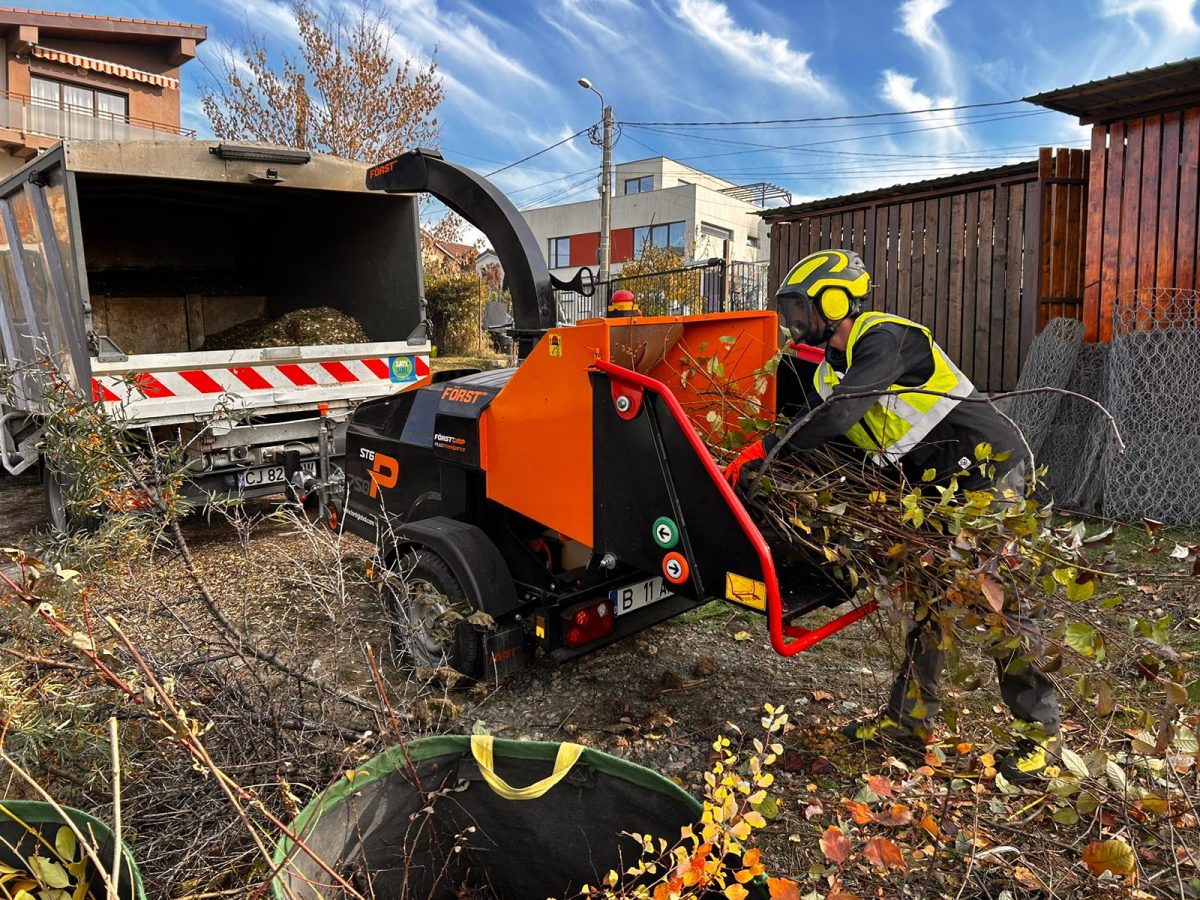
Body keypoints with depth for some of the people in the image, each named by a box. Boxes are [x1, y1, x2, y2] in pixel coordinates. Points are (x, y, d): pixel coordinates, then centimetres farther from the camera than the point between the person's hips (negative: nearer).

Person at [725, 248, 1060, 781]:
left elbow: (839, 414, -34)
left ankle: (1040, 730, 13)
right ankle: (908, 721, 17)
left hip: (987, 469, -9)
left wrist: (764, 452, -34)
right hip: (936, 486, 9)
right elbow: (825, 442, 9)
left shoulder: (883, 337, -20)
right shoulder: (830, 372, 10)